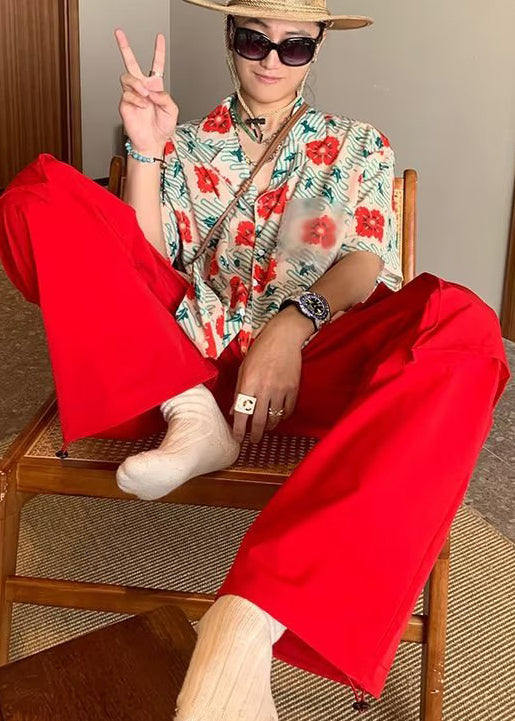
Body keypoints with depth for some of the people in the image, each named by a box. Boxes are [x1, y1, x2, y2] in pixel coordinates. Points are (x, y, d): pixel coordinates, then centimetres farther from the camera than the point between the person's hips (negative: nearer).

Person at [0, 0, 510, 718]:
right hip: (186, 357, 2)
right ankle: (191, 418, -27)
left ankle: (246, 623, -47)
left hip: (309, 361, -1)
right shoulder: (188, 143, 22)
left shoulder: (358, 145, 20)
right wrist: (145, 150, -3)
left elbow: (365, 262, 2)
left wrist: (294, 323, -20)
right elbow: (149, 262, 10)